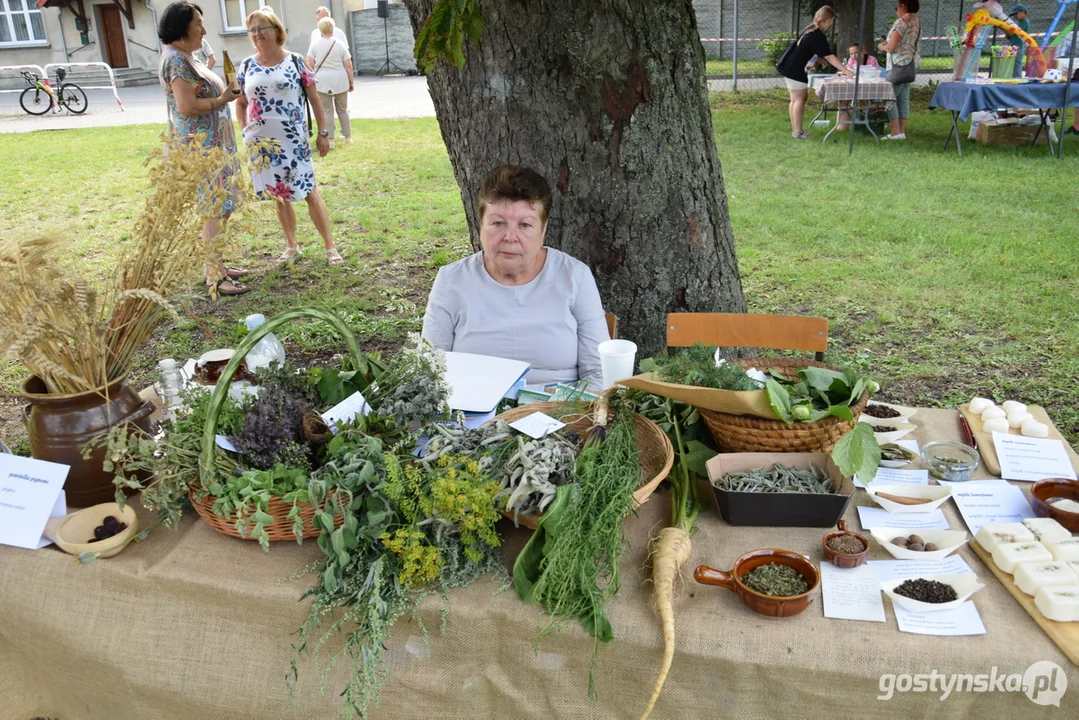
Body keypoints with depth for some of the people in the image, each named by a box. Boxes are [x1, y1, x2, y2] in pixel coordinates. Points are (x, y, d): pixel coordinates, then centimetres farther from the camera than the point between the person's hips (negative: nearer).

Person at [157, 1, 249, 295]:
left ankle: (215, 266, 23)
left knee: (218, 208, 15)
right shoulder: (176, 60, -16)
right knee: (214, 210, -8)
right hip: (200, 147, -10)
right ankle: (214, 277, -3)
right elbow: (187, 106, -23)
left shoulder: (186, 58, 15)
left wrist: (223, 93, 10)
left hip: (210, 145, 10)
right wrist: (221, 100, -12)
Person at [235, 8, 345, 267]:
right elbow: (240, 103, 16)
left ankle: (331, 247, 3)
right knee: (279, 196, 11)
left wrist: (323, 133, -1)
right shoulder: (246, 66, 5)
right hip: (261, 143, 3)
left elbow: (314, 98, 1)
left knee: (309, 192, -3)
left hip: (293, 140, -3)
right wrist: (245, 130, 6)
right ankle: (291, 246, 24)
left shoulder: (295, 61, -2)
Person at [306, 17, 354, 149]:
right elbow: (348, 66, 0)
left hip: (322, 81, -1)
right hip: (340, 81, 1)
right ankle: (348, 137, 20)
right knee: (342, 109, 13)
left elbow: (310, 65, -3)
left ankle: (330, 140, -2)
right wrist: (351, 82, 9)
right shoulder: (340, 45, 1)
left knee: (327, 111, 2)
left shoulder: (315, 45, 1)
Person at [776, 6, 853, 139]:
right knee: (799, 99, -6)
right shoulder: (817, 36, -18)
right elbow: (830, 57, -21)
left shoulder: (811, 30, 12)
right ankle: (797, 131, -4)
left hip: (791, 68, 10)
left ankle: (795, 129, 16)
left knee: (796, 99, 12)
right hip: (794, 69, -10)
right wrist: (845, 71, -21)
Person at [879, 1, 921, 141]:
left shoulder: (901, 22, -13)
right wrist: (887, 45, 16)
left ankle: (895, 132, -11)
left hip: (899, 65, -9)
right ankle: (902, 131, 9)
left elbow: (891, 47, -16)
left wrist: (881, 46, 4)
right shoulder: (917, 23, 16)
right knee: (903, 98, 9)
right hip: (911, 64, 9)